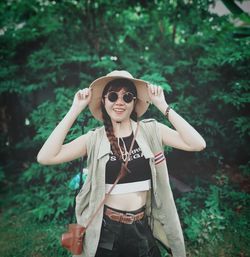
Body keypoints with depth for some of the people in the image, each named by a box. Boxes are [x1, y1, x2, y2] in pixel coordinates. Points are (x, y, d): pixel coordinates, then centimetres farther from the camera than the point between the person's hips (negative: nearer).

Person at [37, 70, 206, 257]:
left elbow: (197, 144, -17)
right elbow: (45, 157, -17)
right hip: (105, 229, 0)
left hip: (141, 228, 1)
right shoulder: (94, 139, -7)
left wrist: (162, 106, -18)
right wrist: (75, 110, -17)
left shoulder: (151, 130, -6)